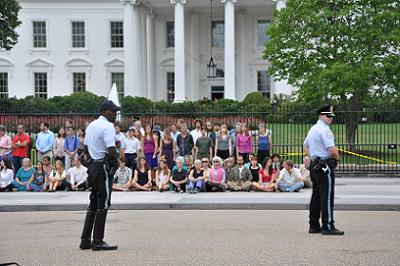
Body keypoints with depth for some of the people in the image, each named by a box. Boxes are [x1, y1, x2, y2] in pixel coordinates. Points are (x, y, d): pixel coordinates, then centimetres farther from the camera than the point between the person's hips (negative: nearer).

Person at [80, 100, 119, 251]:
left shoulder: (91, 125, 16)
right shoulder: (107, 126, -14)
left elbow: (85, 149, 21)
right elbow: (111, 151, -22)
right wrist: (115, 160, -4)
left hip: (92, 166, 9)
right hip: (104, 167, -9)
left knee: (93, 203, 14)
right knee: (103, 204, -3)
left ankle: (85, 240, 16)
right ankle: (98, 242, 0)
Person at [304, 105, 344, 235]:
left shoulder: (313, 129, 15)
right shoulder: (324, 129, -15)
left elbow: (306, 147, 26)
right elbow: (332, 150, -21)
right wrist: (337, 158, -2)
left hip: (314, 165, 10)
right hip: (325, 166, -10)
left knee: (316, 195, 13)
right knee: (327, 196, -7)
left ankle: (314, 225, 17)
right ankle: (328, 226, -7)